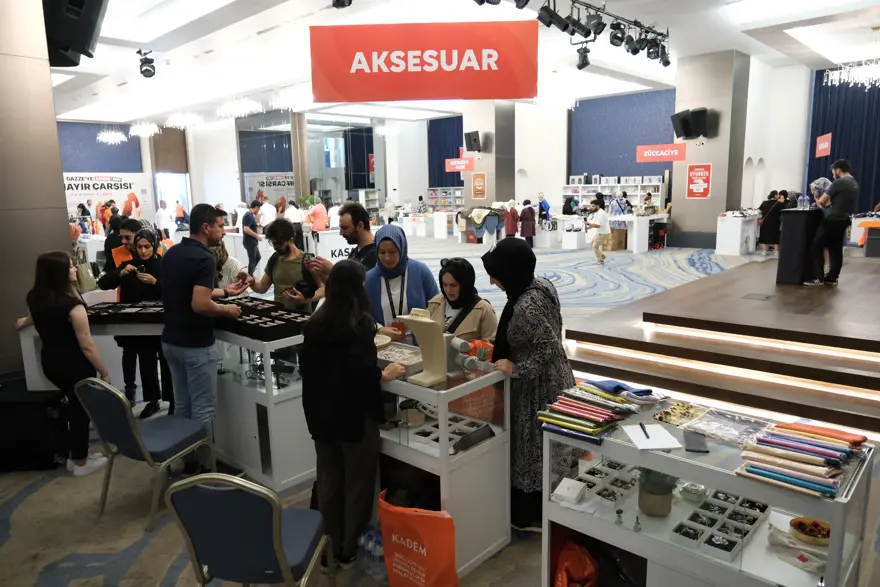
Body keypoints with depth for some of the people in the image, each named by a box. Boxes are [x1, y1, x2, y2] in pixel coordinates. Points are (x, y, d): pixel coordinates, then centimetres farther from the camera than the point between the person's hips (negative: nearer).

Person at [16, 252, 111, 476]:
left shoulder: (34, 298, -2)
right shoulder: (71, 304, -26)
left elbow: (33, 319, 24)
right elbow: (87, 346, -24)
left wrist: (23, 322, 49)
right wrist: (104, 372, -12)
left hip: (50, 362, 8)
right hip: (74, 364, -8)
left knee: (74, 405, 23)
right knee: (81, 409, 9)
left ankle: (75, 456, 33)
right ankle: (81, 462, 24)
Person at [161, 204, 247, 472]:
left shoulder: (172, 253, 8)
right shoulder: (204, 258, -20)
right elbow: (200, 305, -30)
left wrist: (225, 291, 20)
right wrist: (226, 309, -12)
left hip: (171, 340, 9)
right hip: (196, 344, -9)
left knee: (182, 405, 18)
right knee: (203, 408, 3)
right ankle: (201, 464, 13)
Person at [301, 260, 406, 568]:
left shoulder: (314, 323, 4)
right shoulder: (360, 322, -17)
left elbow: (308, 366, 12)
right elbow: (362, 370, -26)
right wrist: (385, 374, -8)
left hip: (321, 412, 6)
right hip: (354, 414, -6)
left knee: (329, 482, 15)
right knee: (357, 483, 9)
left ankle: (330, 547, 28)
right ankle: (349, 551, 19)